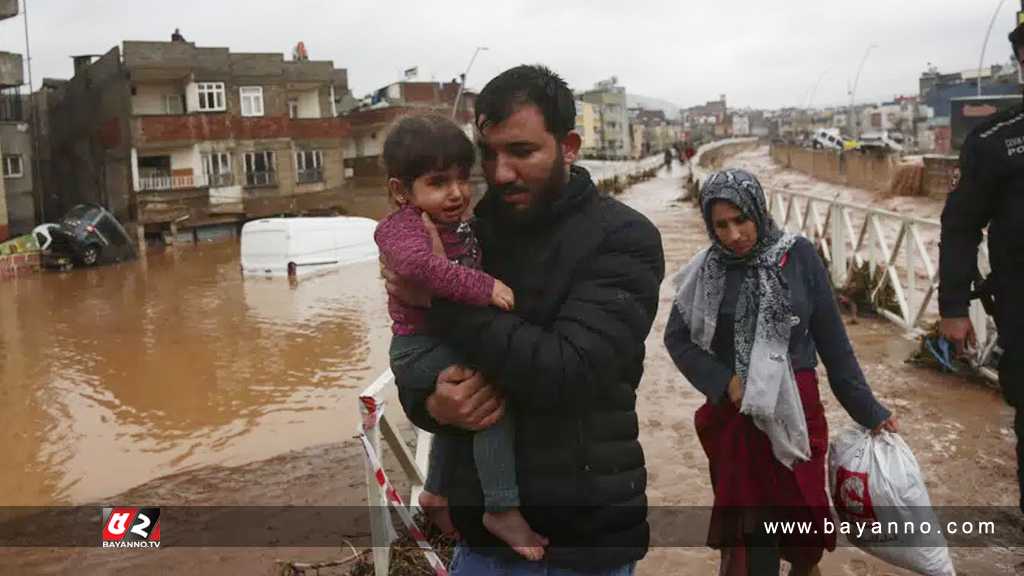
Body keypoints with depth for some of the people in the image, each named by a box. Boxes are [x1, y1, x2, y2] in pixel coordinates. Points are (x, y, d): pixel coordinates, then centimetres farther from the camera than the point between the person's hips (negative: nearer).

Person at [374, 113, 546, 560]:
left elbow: (474, 268, 24)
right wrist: (483, 288, -40)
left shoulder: (461, 226, 7)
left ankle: (436, 493, 50)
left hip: (454, 343, 10)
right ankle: (502, 510, -15)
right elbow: (420, 265, -41)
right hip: (423, 349, -10)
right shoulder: (403, 226, -20)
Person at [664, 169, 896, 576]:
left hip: (796, 409, 0)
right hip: (733, 414, 0)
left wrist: (867, 409, 0)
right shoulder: (708, 269, -4)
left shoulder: (798, 255, -6)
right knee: (742, 523, 7)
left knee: (803, 512, 11)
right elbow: (676, 337, 2)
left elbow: (832, 339, -2)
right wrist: (722, 382, -11)